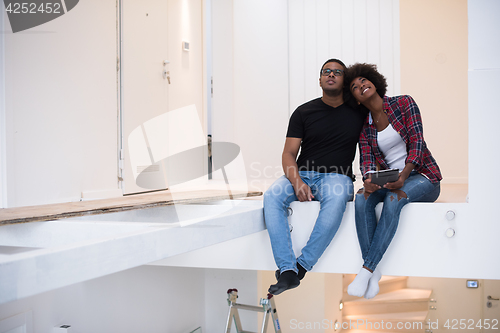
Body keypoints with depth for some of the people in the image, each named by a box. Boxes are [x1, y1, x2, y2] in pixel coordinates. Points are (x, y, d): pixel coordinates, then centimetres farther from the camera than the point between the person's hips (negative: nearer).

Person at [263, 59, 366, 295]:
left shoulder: (358, 112, 9)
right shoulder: (304, 112, 8)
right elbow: (288, 155, 3)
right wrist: (297, 182, -18)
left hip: (337, 176, -1)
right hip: (301, 175, 1)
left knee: (336, 200, -38)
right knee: (272, 196, -31)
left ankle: (302, 266, -32)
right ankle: (287, 271, -36)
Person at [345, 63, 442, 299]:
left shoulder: (404, 103, -3)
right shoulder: (364, 126, 8)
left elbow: (417, 142, -11)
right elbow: (366, 159, -1)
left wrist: (403, 176, -27)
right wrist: (368, 179, -26)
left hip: (423, 177, -4)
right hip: (390, 181, 4)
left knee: (393, 199, -36)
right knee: (362, 198, -28)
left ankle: (366, 270, -35)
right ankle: (373, 271, -30)